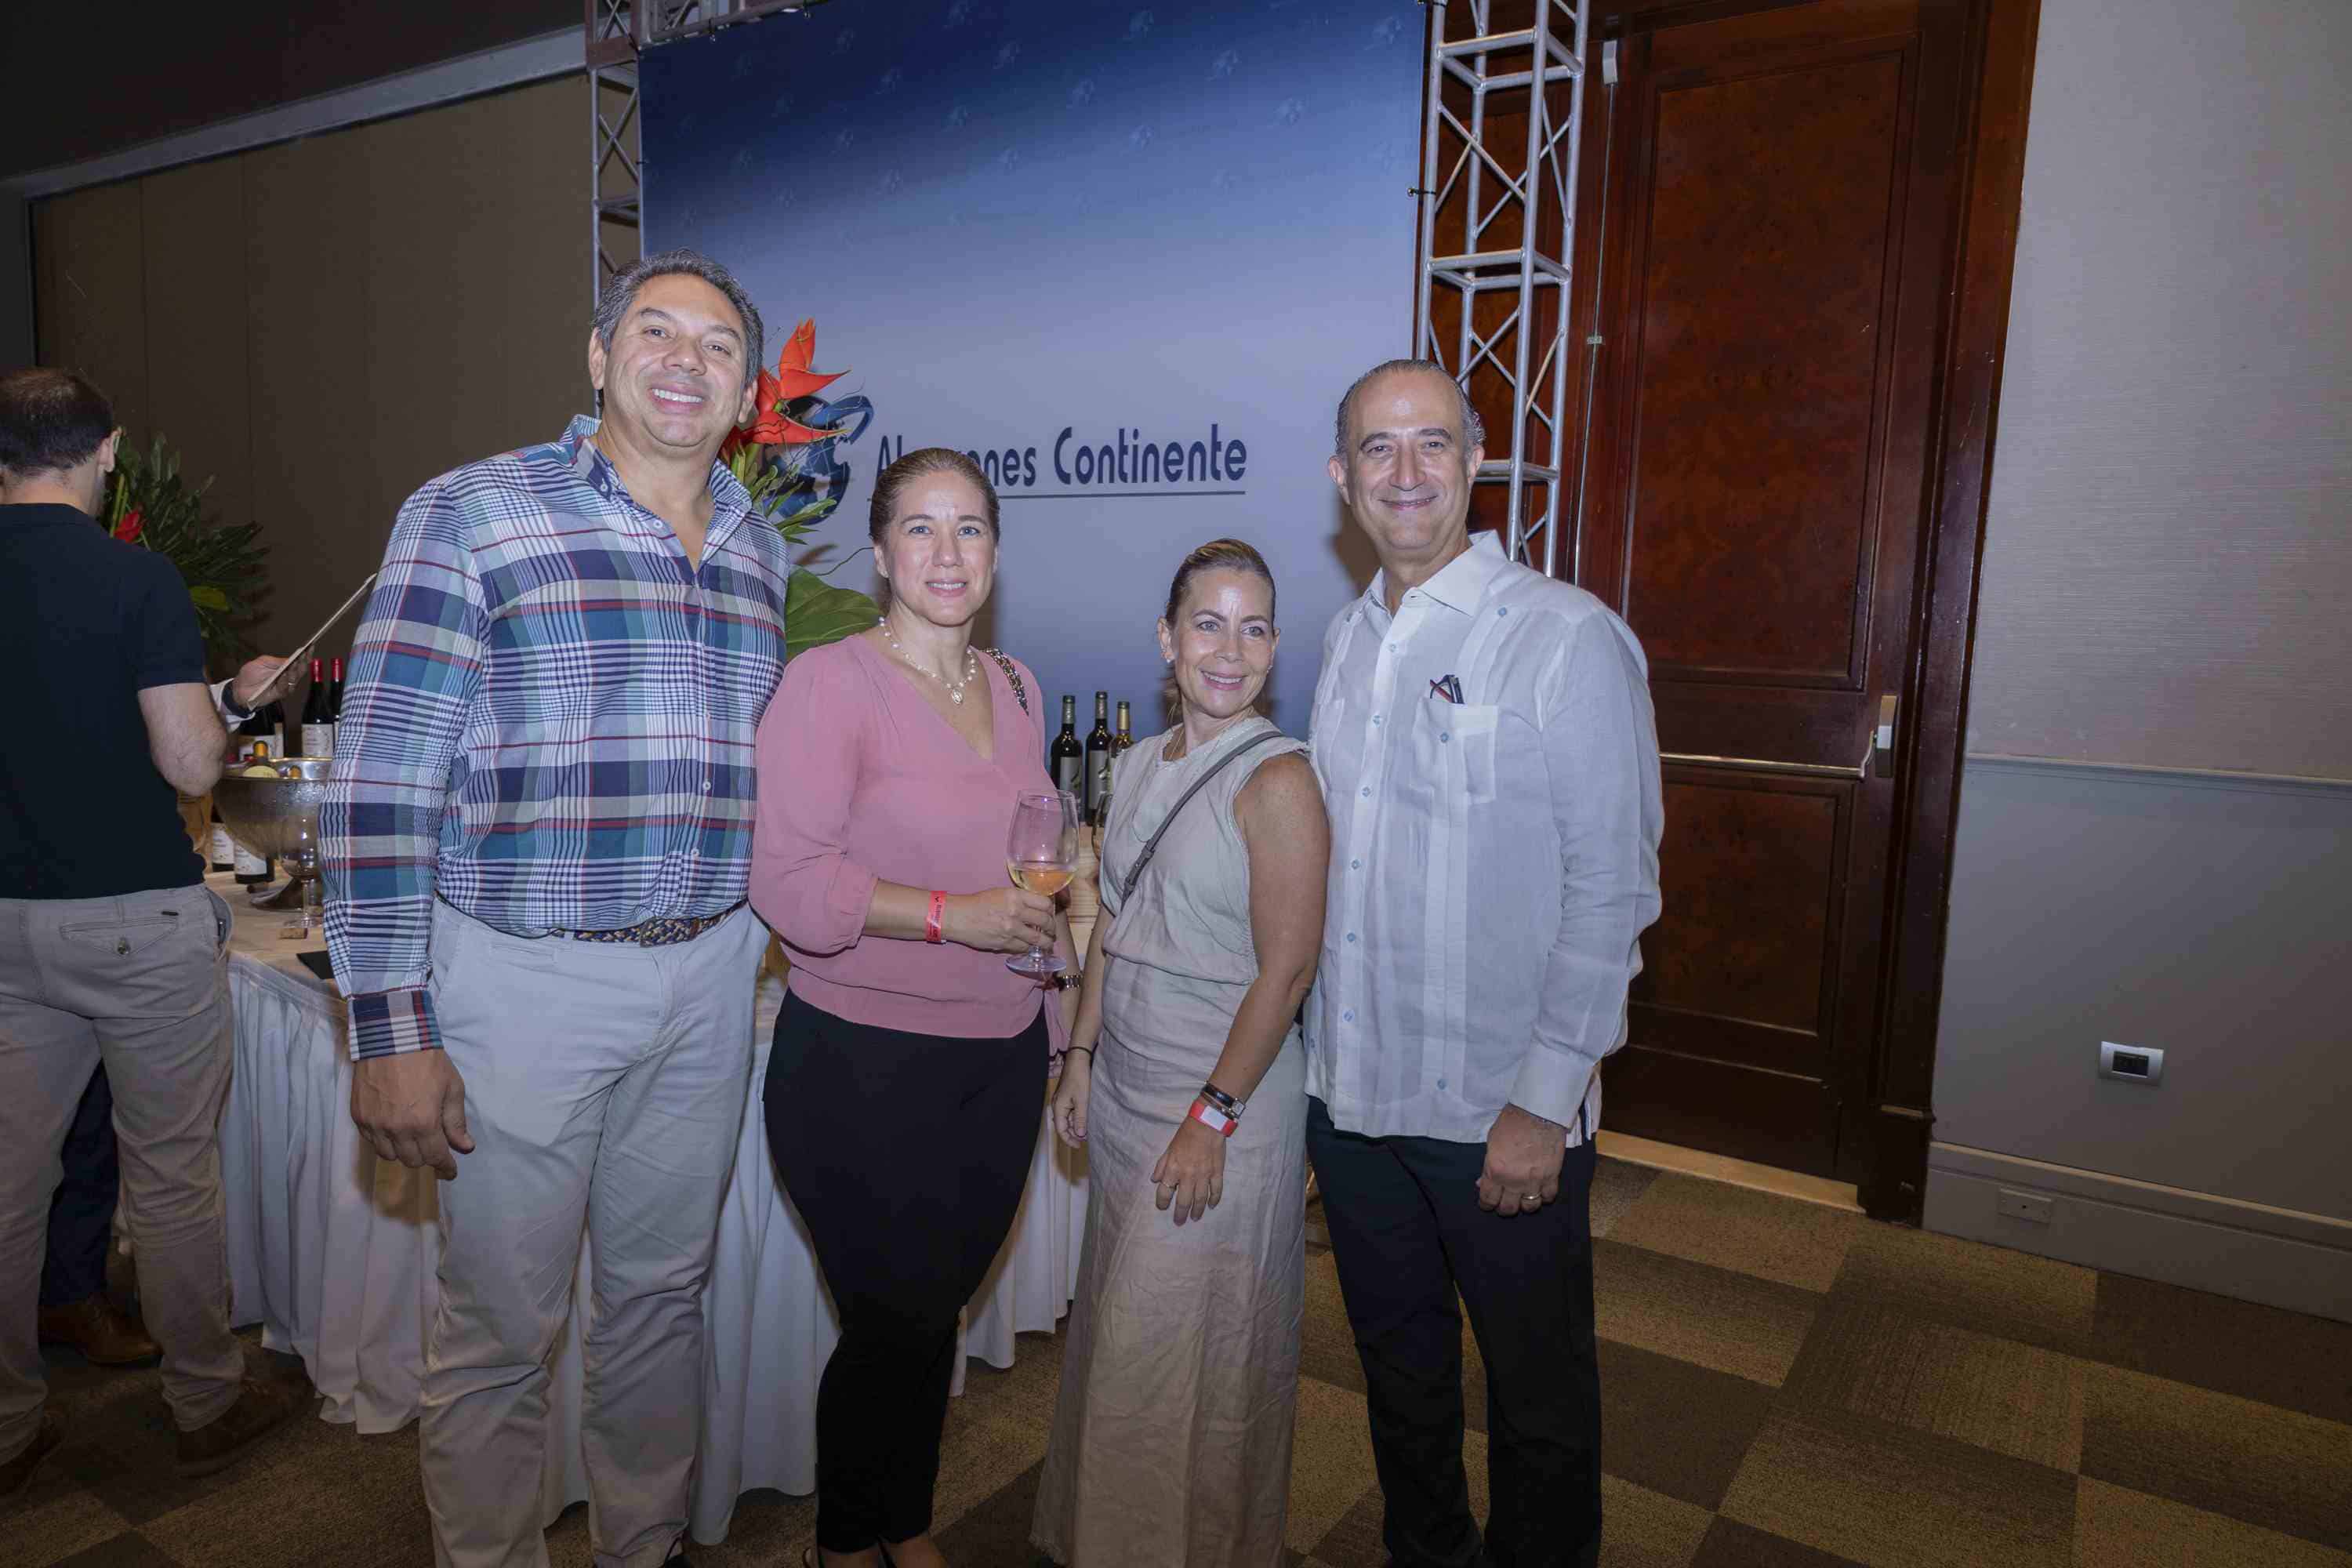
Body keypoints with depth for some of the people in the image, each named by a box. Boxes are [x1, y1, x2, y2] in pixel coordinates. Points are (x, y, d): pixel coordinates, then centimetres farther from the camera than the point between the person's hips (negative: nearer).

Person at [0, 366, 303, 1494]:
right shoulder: (137, 579, -13)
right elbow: (191, 766, -16)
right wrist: (237, 696, 3)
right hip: (137, 921, -5)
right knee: (170, 1176, 7)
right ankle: (207, 1403, 22)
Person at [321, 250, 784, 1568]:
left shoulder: (767, 554, 9)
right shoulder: (472, 516, -6)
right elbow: (383, 781, -10)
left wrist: (771, 923, 13)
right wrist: (391, 1025, -13)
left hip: (709, 978, 5)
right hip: (526, 978, -4)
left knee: (665, 1295, 19)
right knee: (503, 1323, 9)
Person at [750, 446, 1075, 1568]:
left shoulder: (1014, 686, 9)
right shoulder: (829, 683, -13)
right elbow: (787, 879, -19)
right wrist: (952, 915, -24)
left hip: (1002, 1058, 6)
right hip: (865, 1067, -6)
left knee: (939, 1309, 19)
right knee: (893, 1325, 6)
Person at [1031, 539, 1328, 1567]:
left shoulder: (1276, 779, -16)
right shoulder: (1138, 767, 6)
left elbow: (1286, 970, -18)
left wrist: (1212, 1117, -18)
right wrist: (1081, 1058, 10)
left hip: (1225, 1098, -7)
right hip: (1126, 1087, 7)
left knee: (1177, 1354, 4)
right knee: (1119, 1335, 19)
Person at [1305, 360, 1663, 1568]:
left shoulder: (1568, 640, -13)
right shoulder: (1348, 639, 6)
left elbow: (1611, 891, -14)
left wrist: (1543, 1106, -16)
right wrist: (1308, 1056, 10)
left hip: (1502, 1113, -5)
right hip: (1352, 1091, 6)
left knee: (1538, 1398, 14)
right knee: (1398, 1362, 23)